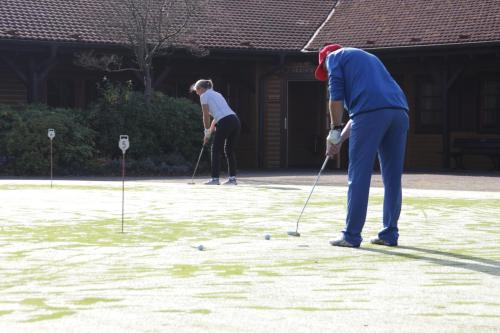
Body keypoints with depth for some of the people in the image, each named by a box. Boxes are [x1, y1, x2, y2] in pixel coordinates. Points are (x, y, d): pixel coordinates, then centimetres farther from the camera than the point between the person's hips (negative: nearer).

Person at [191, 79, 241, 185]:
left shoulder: (204, 96, 6)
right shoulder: (216, 94, 29)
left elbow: (206, 116, 2)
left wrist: (207, 134, 9)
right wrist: (210, 130, 29)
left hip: (225, 123, -7)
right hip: (235, 120, 7)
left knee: (216, 150, 1)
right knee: (229, 150, 14)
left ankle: (215, 178, -2)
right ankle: (232, 178, 12)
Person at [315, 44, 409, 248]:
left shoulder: (334, 57, 17)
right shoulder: (367, 58, 38)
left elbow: (336, 96, 1)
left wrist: (335, 131, 7)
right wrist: (341, 138, 29)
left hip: (371, 113, -7)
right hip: (399, 111, 7)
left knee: (358, 177, -3)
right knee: (392, 178, 10)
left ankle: (351, 236, -2)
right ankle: (390, 234, 13)